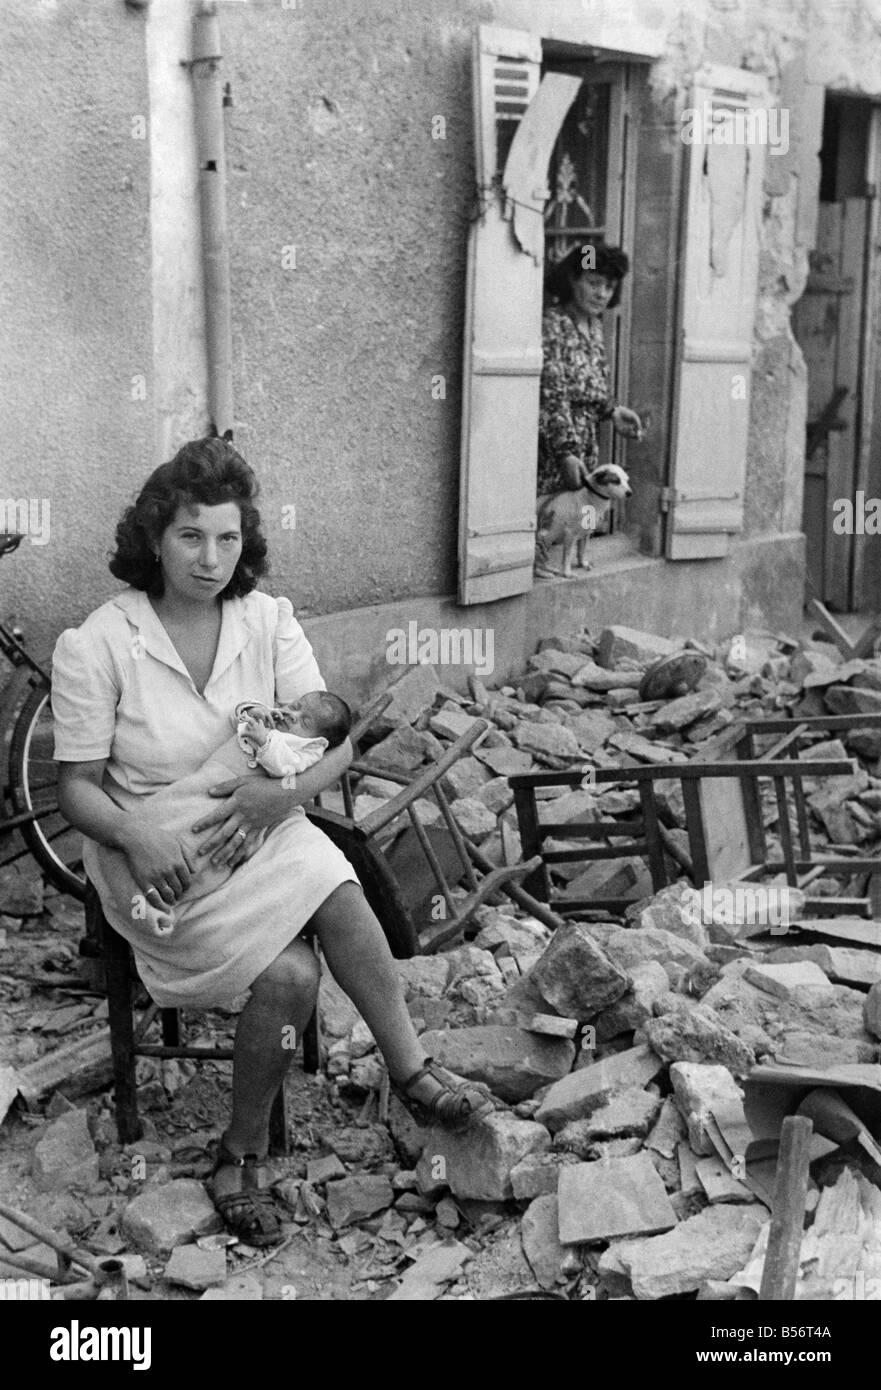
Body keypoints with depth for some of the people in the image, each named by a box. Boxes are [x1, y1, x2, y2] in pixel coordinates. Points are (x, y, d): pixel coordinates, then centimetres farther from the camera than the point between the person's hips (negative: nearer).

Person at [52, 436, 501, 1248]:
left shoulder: (268, 621, -1)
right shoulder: (95, 647, -11)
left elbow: (336, 744, -3)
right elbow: (78, 787, -8)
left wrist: (283, 792, -24)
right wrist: (136, 836, -28)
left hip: (262, 835, 4)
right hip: (163, 860, -4)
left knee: (334, 889, -28)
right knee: (289, 972, -27)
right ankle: (411, 1073, -1)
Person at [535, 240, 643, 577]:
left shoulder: (594, 325, 13)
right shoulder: (552, 326, -13)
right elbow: (552, 396, -18)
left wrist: (612, 411, 8)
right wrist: (567, 451, -20)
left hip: (584, 439, 8)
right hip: (553, 440, -8)